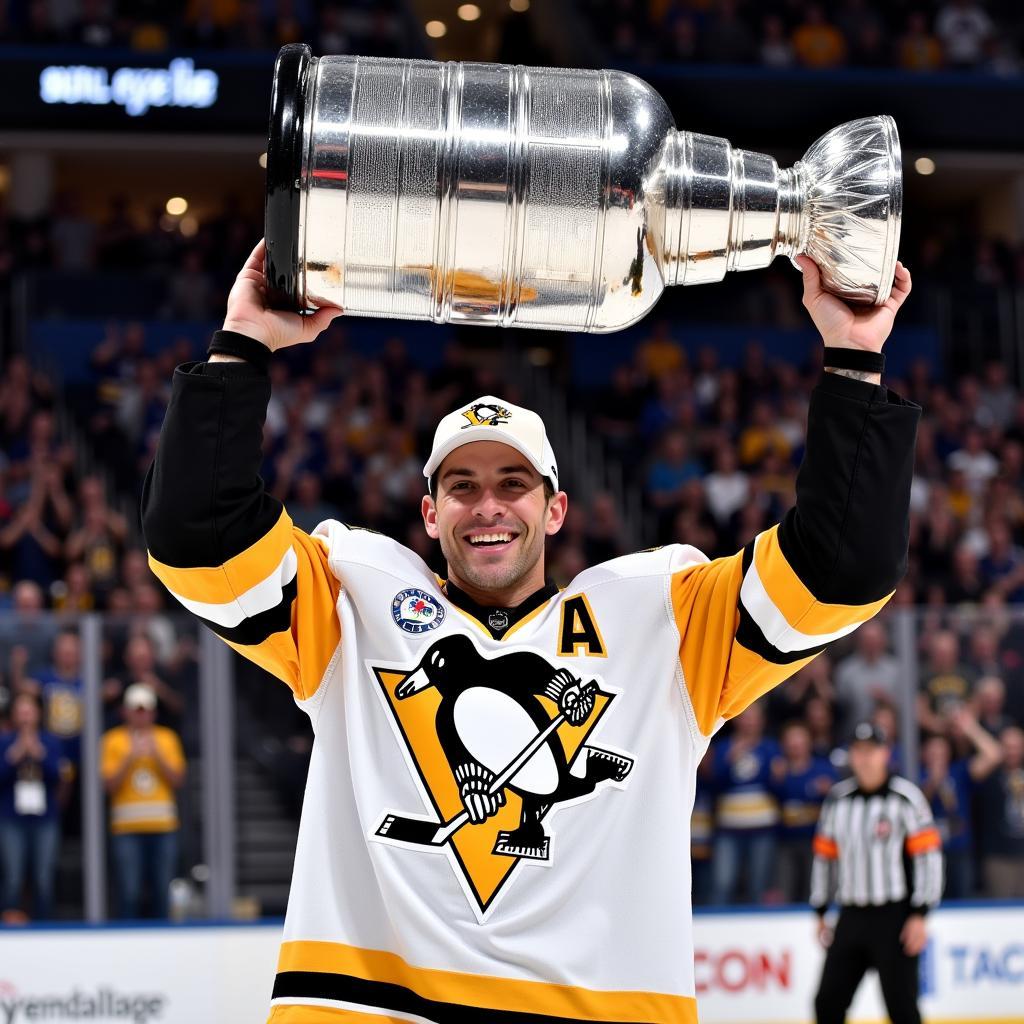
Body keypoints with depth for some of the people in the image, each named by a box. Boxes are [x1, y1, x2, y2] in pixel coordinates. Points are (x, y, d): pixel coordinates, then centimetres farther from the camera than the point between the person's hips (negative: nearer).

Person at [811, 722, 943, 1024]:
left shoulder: (906, 797, -7)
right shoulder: (837, 798, 8)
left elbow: (929, 856, -9)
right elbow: (824, 855, 15)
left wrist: (919, 916, -14)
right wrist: (820, 913, 15)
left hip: (895, 917, -5)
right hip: (851, 917, 5)